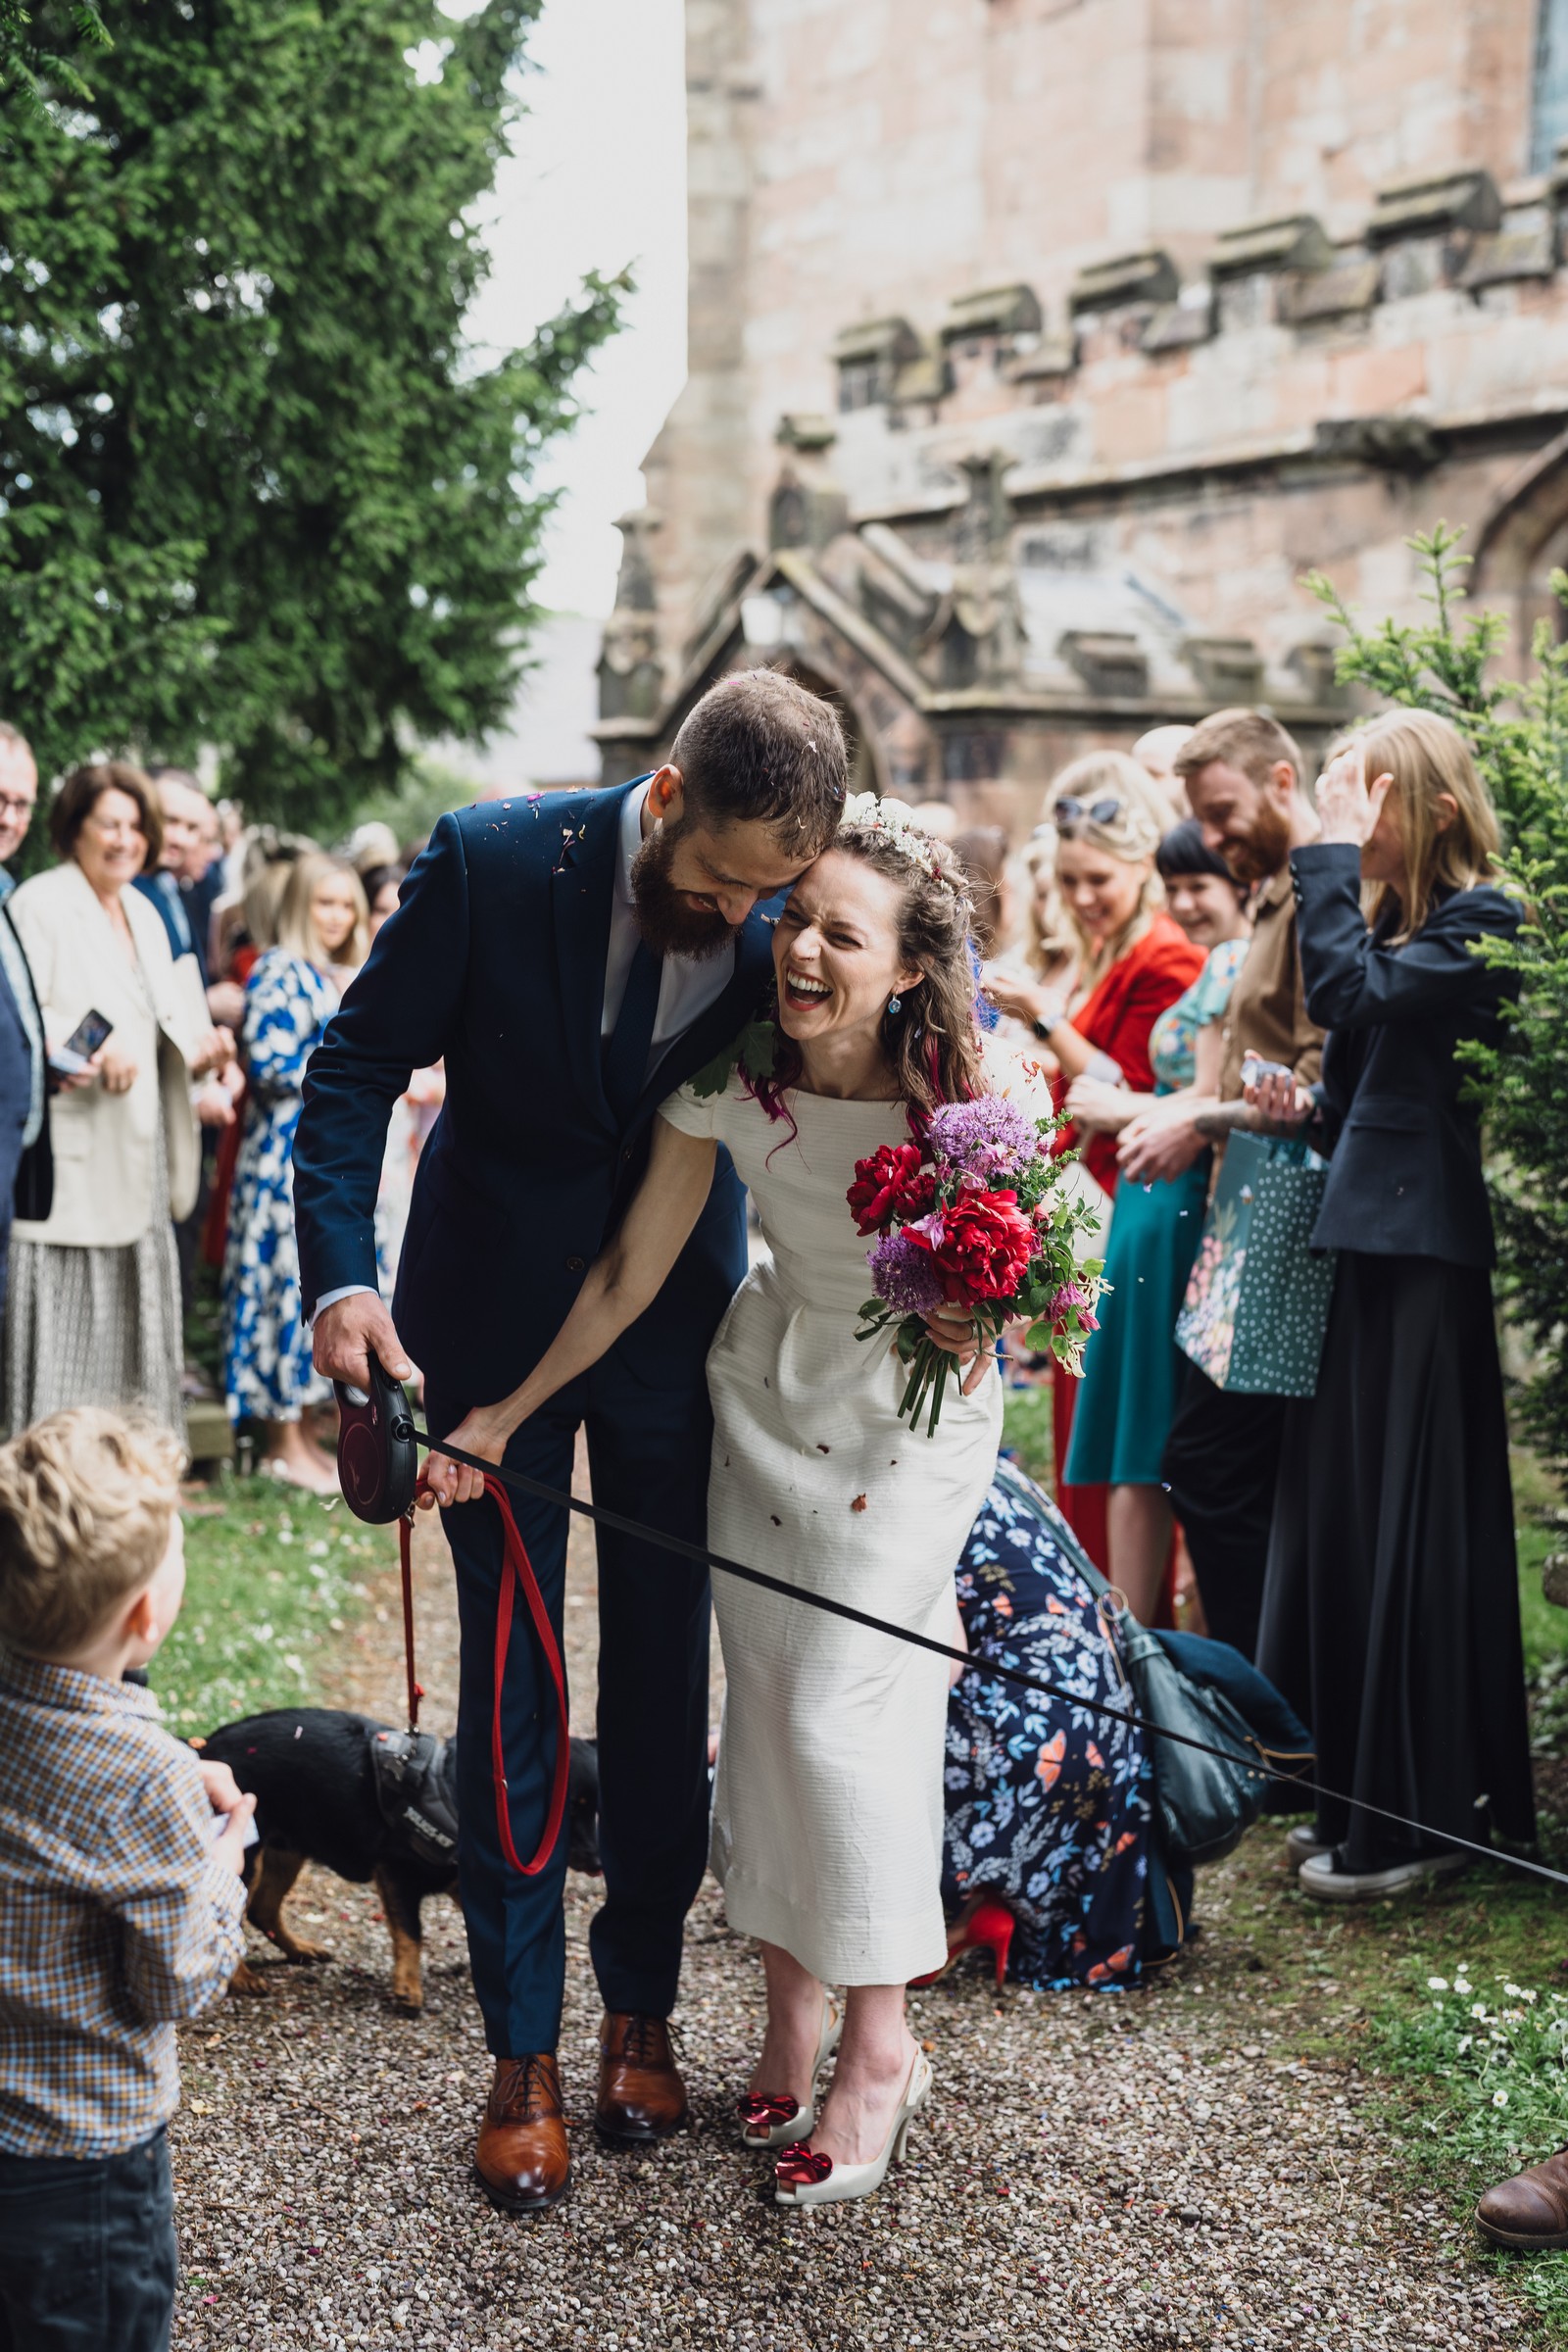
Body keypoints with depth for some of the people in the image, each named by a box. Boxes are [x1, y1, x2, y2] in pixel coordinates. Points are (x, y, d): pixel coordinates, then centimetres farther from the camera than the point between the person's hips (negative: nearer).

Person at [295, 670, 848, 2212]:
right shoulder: (491, 862, -19)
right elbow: (360, 1063, -12)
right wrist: (340, 1276, -22)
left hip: (676, 1327, 2)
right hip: (494, 1319, -1)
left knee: (663, 1676, 10)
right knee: (512, 1680, 3)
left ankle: (640, 2009, 28)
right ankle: (521, 2053, 15)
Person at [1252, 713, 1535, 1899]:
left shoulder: (1479, 922, -10)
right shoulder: (1392, 915, 15)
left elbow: (1357, 996, -23)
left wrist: (1332, 854, -15)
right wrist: (1311, 1101, 1)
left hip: (1424, 1251, -9)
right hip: (1365, 1237, 9)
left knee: (1407, 1520, -4)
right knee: (1344, 1511, 12)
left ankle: (1418, 1816, 5)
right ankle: (1356, 1788, 23)